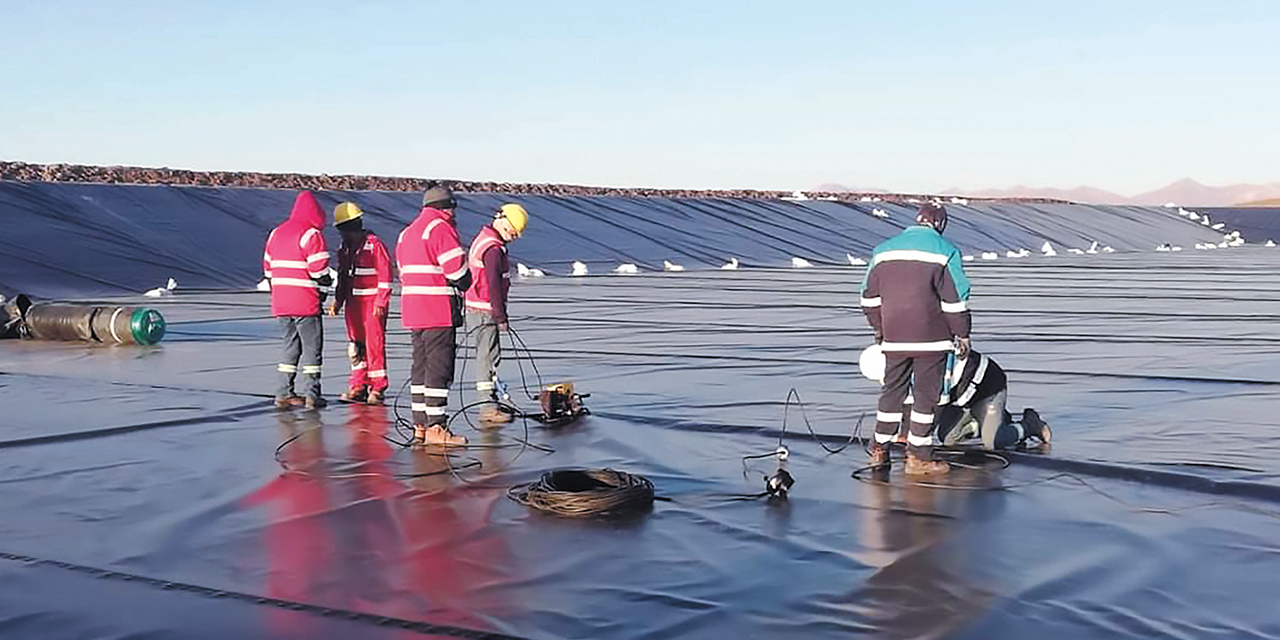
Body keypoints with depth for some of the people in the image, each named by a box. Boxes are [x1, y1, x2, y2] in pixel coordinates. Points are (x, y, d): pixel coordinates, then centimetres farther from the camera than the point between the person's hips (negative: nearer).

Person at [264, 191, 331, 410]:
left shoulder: (276, 233, 13)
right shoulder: (311, 235, -11)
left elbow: (268, 269, 16)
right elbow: (319, 270, -14)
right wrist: (327, 283, 5)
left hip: (280, 302, 7)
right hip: (305, 302, -7)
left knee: (291, 345, 15)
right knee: (312, 347, 1)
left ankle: (284, 393, 13)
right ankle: (311, 395, 0)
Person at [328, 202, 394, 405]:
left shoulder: (374, 245, -10)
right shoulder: (345, 248, 14)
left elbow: (385, 274, -11)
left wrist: (380, 302, -15)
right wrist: (338, 301, 15)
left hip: (372, 302, -7)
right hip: (353, 302, 7)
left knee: (374, 344, -6)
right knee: (356, 345, 7)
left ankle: (377, 388, 0)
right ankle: (358, 387, 13)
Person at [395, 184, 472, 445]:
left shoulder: (407, 233, 20)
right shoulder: (441, 228, -9)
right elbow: (457, 268, -15)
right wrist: (464, 285, 7)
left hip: (413, 311, 9)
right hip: (439, 311, -9)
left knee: (421, 367, 12)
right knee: (439, 368, -7)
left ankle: (420, 425, 14)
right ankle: (436, 427, -8)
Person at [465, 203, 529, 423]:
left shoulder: (482, 239, 15)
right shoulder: (493, 249, -19)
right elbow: (493, 285, -22)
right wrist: (501, 317, -18)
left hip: (476, 307, 10)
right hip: (485, 311, -10)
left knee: (487, 355, 15)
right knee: (489, 356, -9)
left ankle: (491, 400, 22)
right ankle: (488, 406, -8)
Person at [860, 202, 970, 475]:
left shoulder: (883, 250, 10)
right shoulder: (944, 251, -5)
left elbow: (870, 296, 15)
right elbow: (955, 299, -7)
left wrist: (879, 327, 27)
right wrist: (962, 334, 1)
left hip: (894, 338, 4)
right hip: (931, 339, -4)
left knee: (892, 390, 15)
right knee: (926, 395, 2)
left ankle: (880, 450, 19)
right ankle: (918, 457, 4)